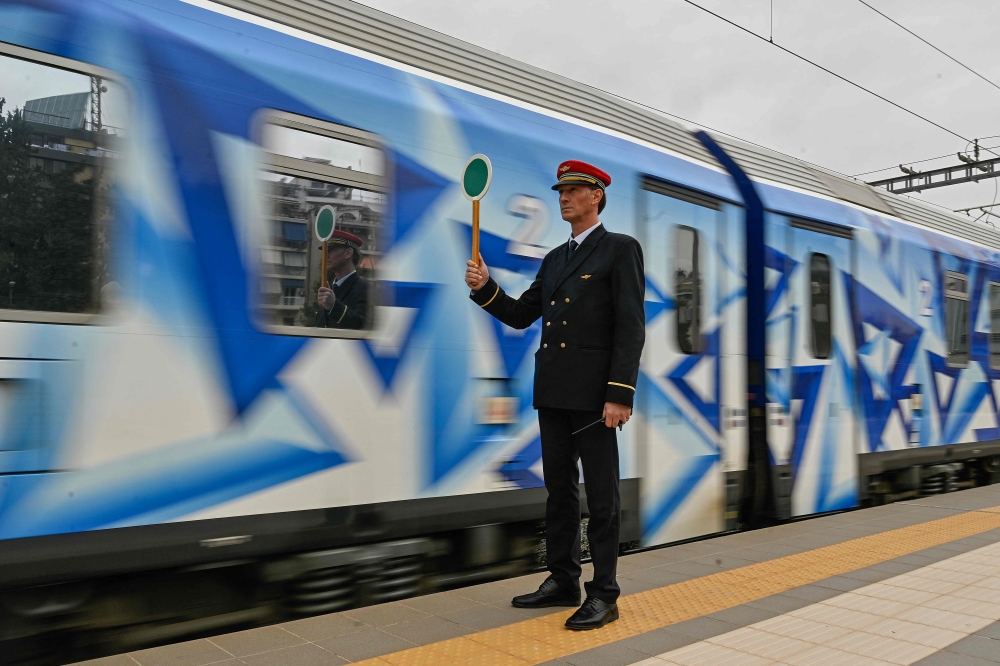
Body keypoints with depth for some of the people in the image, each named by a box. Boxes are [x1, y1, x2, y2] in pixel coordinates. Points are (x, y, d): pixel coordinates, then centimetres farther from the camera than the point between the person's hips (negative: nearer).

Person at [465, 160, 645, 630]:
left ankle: (604, 595, 11)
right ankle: (563, 582, 24)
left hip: (593, 392, -7)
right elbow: (520, 316, 16)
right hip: (552, 392, 7)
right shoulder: (553, 260, 19)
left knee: (601, 494, 1)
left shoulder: (621, 249, -3)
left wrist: (619, 395, -19)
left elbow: (631, 328, -11)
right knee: (560, 490, 13)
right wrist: (484, 288, -1)